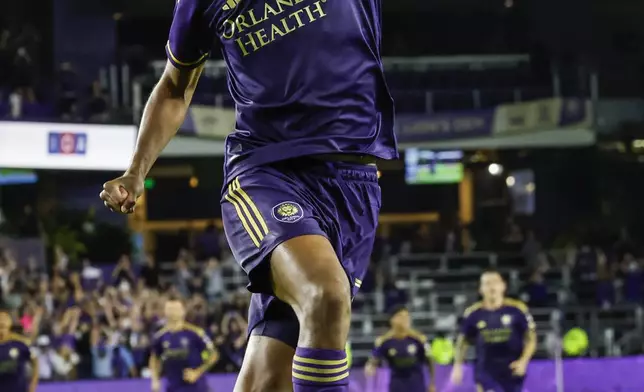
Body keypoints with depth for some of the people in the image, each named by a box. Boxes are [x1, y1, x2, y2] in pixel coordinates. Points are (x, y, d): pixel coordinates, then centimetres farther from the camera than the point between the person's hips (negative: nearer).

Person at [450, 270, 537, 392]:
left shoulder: (517, 309, -5)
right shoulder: (473, 313, -1)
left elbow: (531, 338, -1)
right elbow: (463, 340, 13)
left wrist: (523, 361, -15)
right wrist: (458, 366, 6)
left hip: (512, 372, 1)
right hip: (486, 371, -1)